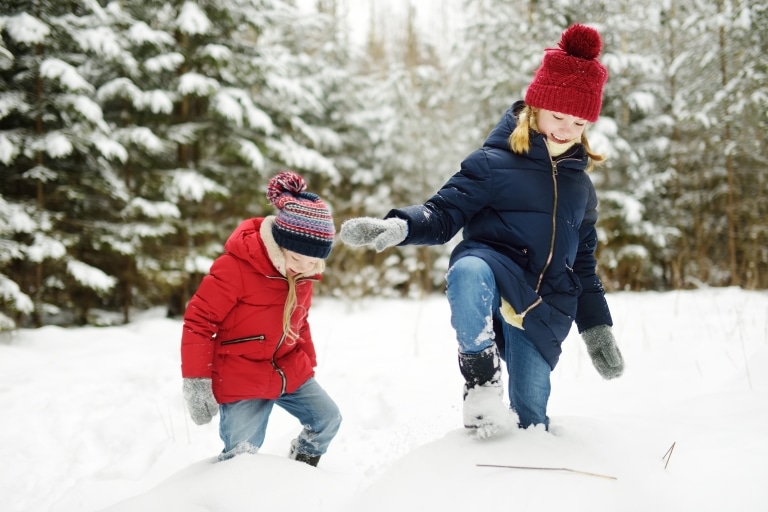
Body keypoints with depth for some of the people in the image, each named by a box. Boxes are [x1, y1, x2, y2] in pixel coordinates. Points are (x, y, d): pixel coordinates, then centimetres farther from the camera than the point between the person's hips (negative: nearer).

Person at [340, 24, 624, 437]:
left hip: (543, 308, 5)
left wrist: (596, 327, 21)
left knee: (531, 419, 0)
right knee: (468, 269, -42)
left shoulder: (580, 187, 19)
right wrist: (399, 226, -28)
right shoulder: (494, 164, 0)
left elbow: (583, 265, 25)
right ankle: (480, 381, -25)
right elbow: (444, 214, -6)